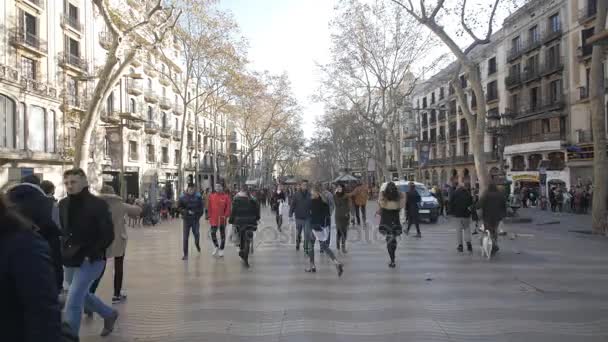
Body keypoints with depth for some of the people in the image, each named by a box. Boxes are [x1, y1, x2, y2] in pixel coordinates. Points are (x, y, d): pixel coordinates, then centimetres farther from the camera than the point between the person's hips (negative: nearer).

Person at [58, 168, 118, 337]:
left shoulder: (97, 204, -15)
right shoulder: (63, 204, 3)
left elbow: (108, 235, -15)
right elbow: (62, 230, 15)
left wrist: (90, 254, -20)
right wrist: (64, 251, 3)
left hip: (90, 261, -7)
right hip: (70, 260, 7)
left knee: (72, 303, -10)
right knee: (81, 295, 22)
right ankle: (109, 314, 45)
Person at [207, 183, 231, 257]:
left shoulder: (226, 196, -4)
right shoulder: (211, 196, 3)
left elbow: (228, 207, -5)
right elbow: (209, 207, 7)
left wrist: (226, 216, -13)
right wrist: (210, 216, 2)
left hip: (222, 219, -1)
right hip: (213, 219, 1)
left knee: (222, 235, 7)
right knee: (213, 233, -1)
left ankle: (221, 250, 18)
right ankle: (216, 247, 22)